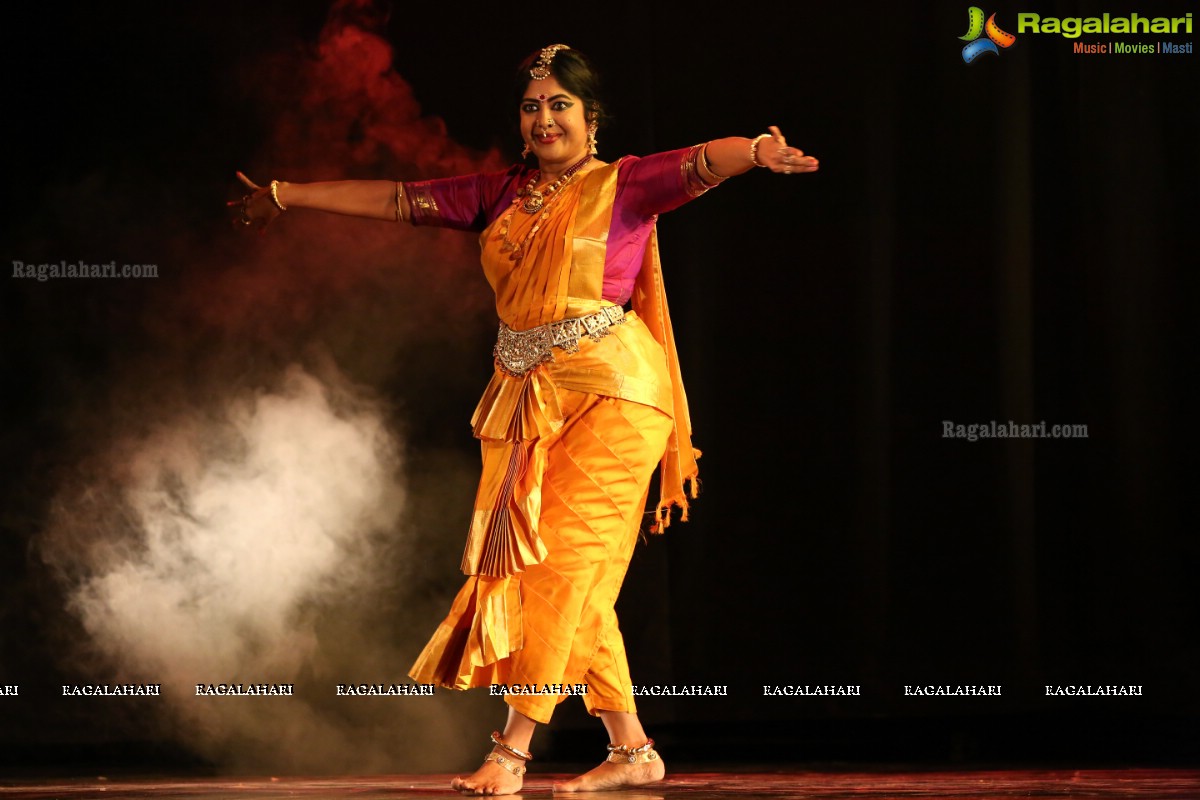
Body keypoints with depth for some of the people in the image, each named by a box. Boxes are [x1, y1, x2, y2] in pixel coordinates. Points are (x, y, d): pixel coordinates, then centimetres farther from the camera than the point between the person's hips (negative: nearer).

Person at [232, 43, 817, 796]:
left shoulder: (623, 186, -2)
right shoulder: (501, 196, 13)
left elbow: (699, 163, -19)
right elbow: (396, 198, 19)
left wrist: (758, 152, -41)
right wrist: (286, 196, 23)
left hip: (608, 394, -6)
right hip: (528, 399, 6)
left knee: (561, 563, -10)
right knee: (576, 584, 6)